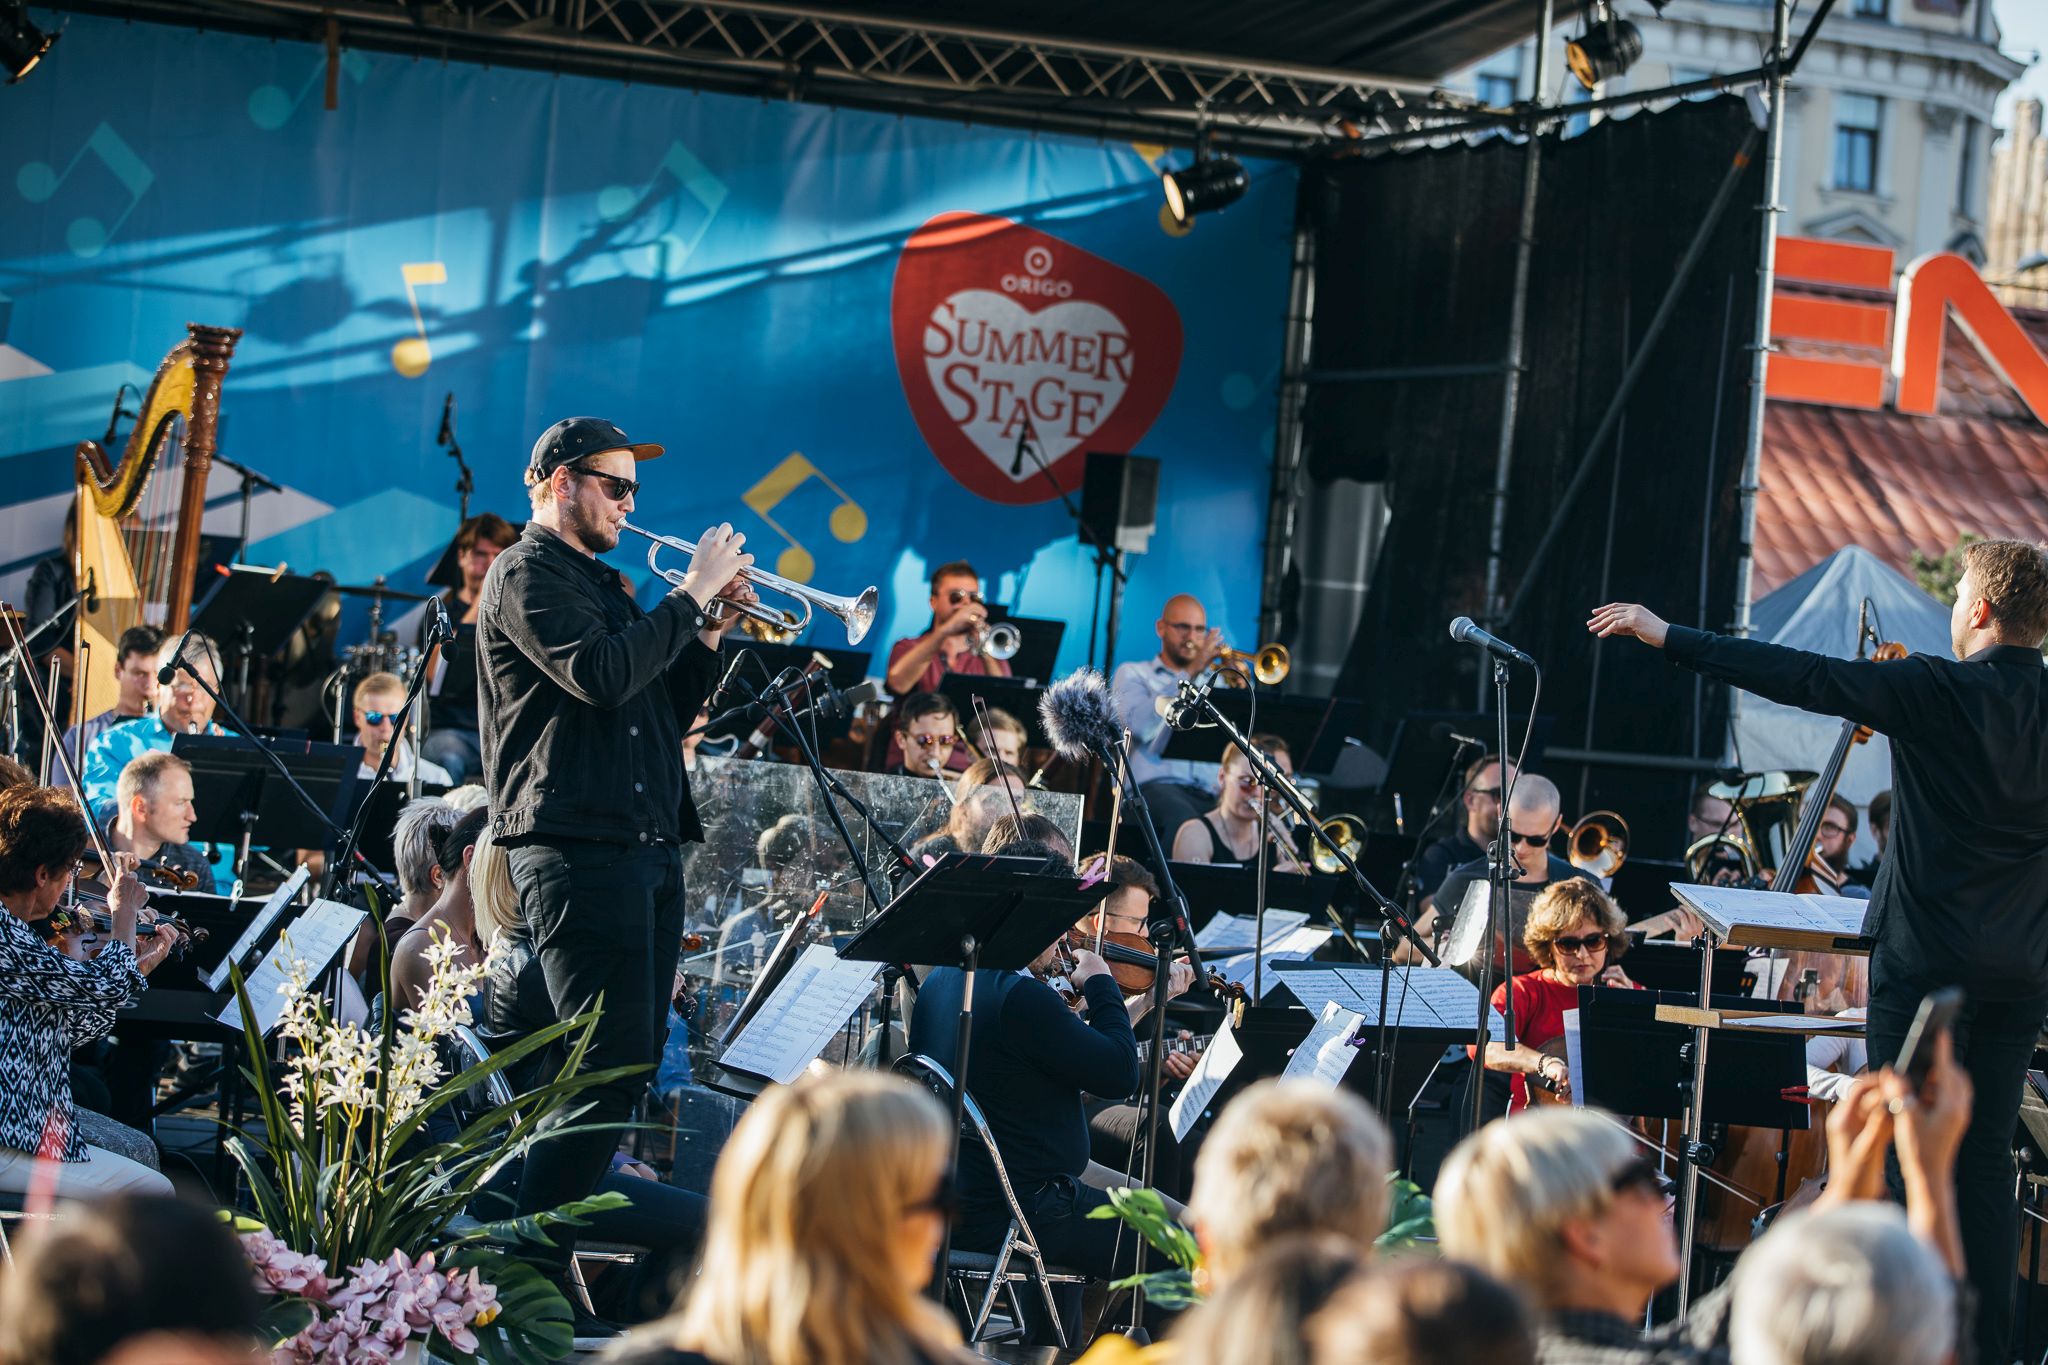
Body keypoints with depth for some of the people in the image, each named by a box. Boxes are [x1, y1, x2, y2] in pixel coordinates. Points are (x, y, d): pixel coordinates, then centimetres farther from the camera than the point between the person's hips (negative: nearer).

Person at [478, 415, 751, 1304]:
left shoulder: (599, 581, 23)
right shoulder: (525, 576, -6)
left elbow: (668, 703, 24)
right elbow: (602, 676, -21)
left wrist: (711, 628, 9)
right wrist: (692, 596, -13)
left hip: (645, 847, 10)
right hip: (577, 849, -10)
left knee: (633, 1062, 8)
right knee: (606, 1063, -13)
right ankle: (531, 1261, -10)